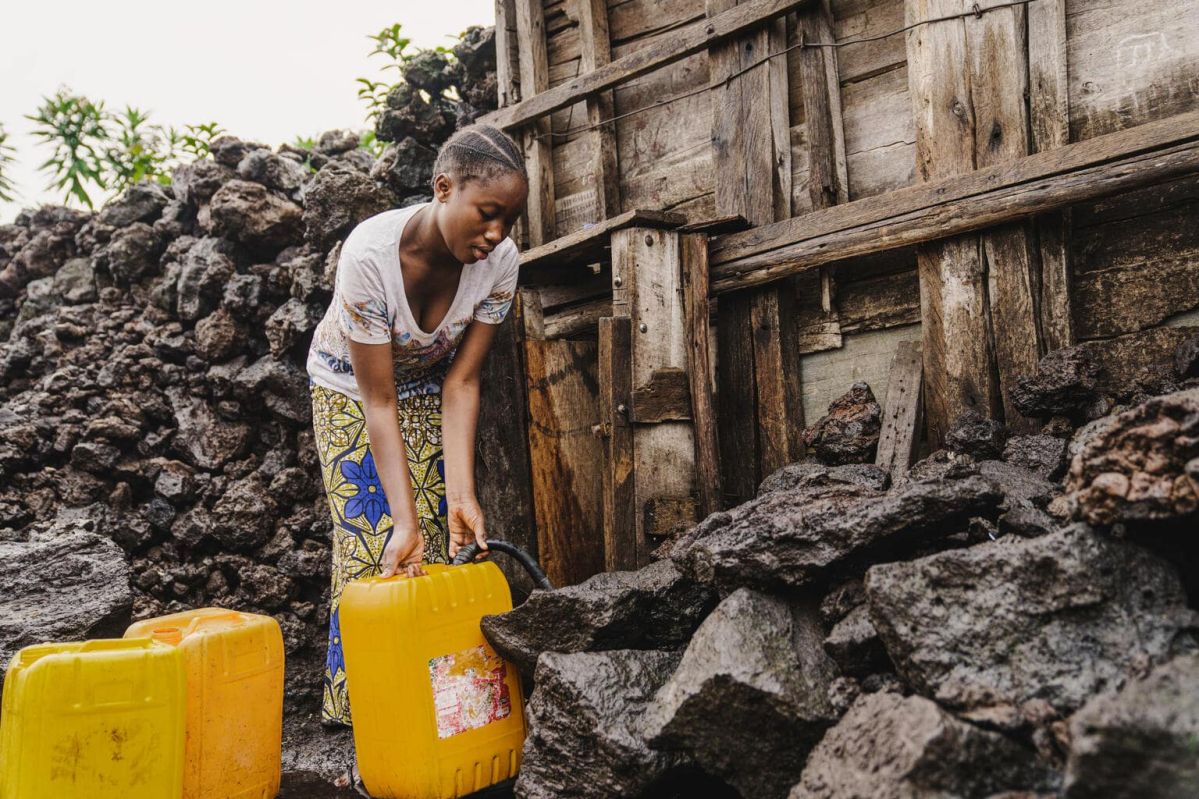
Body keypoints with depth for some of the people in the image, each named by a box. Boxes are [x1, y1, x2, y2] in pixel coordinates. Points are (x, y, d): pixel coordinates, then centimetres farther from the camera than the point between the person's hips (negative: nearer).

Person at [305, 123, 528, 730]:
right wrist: (403, 519, -36)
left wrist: (462, 494, -30)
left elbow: (460, 384, -20)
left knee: (441, 542, -5)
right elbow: (379, 401, -32)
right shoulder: (369, 253, -36)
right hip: (350, 388, -3)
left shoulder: (500, 261, -25)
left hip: (427, 388, 3)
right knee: (368, 541, -11)